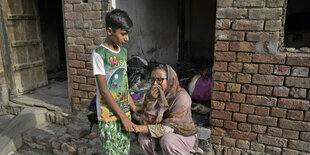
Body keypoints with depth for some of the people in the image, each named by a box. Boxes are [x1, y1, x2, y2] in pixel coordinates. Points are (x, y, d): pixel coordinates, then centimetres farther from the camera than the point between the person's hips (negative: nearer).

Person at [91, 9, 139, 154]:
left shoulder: (123, 51, 7)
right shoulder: (99, 54, -16)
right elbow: (104, 90, -17)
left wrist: (133, 107, 13)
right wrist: (123, 116, -14)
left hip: (124, 111, 7)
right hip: (109, 115, -6)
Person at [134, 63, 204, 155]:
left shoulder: (181, 97, -27)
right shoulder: (151, 94, -11)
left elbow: (168, 127, -28)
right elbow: (147, 122, -17)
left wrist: (139, 128, -32)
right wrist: (152, 100, -31)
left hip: (184, 136, -5)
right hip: (166, 134, 5)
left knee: (166, 140, -32)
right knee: (143, 137, -17)